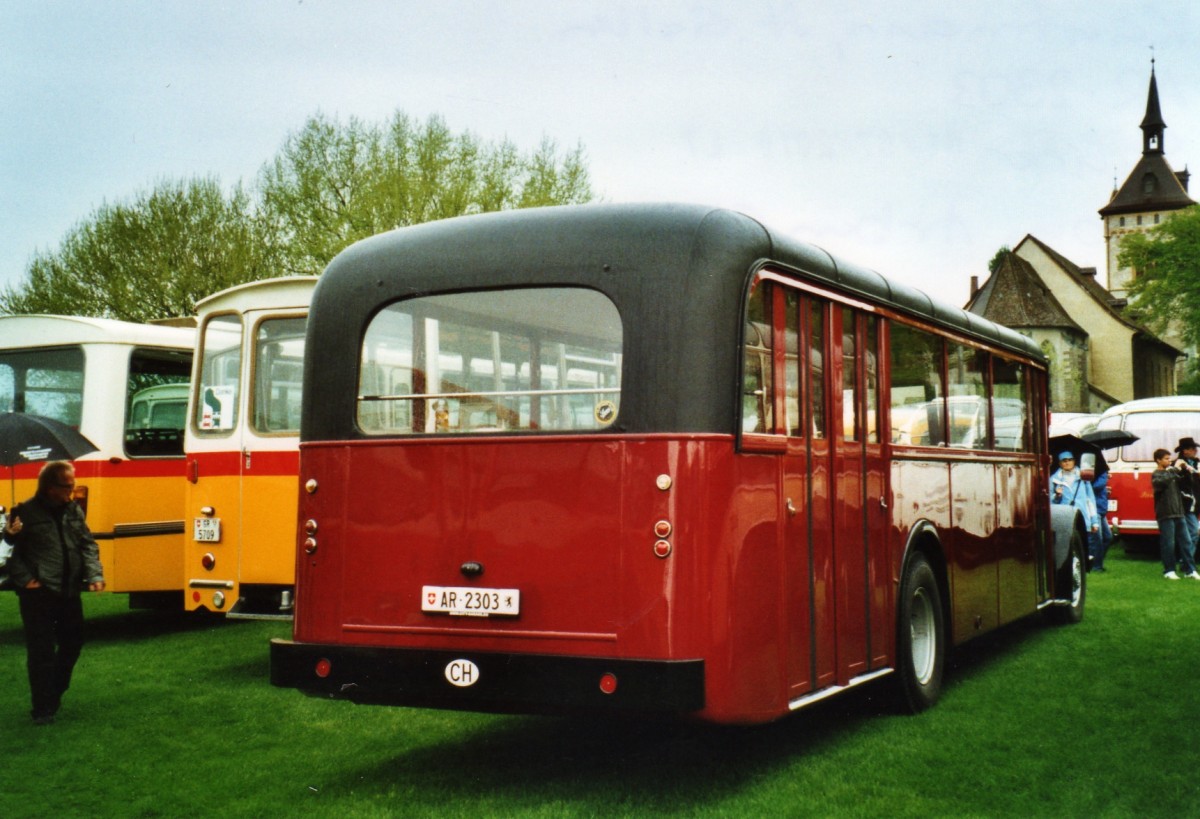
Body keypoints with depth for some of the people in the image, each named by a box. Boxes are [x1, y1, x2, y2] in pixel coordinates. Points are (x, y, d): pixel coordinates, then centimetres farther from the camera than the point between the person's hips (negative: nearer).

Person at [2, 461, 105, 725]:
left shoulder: (74, 511, 8)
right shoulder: (26, 512, -8)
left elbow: (88, 545, 8)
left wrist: (94, 575, -6)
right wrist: (23, 579, -15)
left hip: (70, 592, 6)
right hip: (39, 594, -6)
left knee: (72, 643, 16)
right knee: (41, 651, -2)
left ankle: (55, 692, 36)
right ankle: (43, 708, 7)